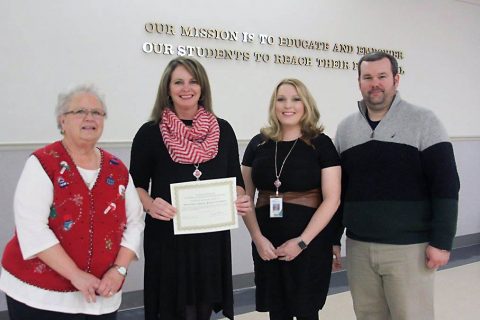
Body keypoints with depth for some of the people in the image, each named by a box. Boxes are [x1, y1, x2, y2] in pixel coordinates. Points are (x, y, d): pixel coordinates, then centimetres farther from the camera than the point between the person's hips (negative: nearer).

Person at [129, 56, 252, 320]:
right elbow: (136, 185, 1)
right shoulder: (150, 133, -2)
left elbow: (235, 180, 11)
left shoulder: (223, 130, 6)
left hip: (212, 236, 3)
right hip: (167, 236, -2)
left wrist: (241, 199, -9)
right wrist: (150, 205, -19)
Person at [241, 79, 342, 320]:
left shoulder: (321, 143, -3)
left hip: (310, 243, -2)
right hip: (267, 244, 3)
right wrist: (257, 238, -6)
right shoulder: (258, 144, 5)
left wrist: (301, 241, -13)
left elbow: (332, 199, -7)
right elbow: (245, 197, 6)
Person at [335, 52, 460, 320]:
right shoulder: (345, 128, 8)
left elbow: (446, 185, -7)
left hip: (409, 248, -4)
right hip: (358, 248, 4)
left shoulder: (423, 121, -4)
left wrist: (441, 242, -12)